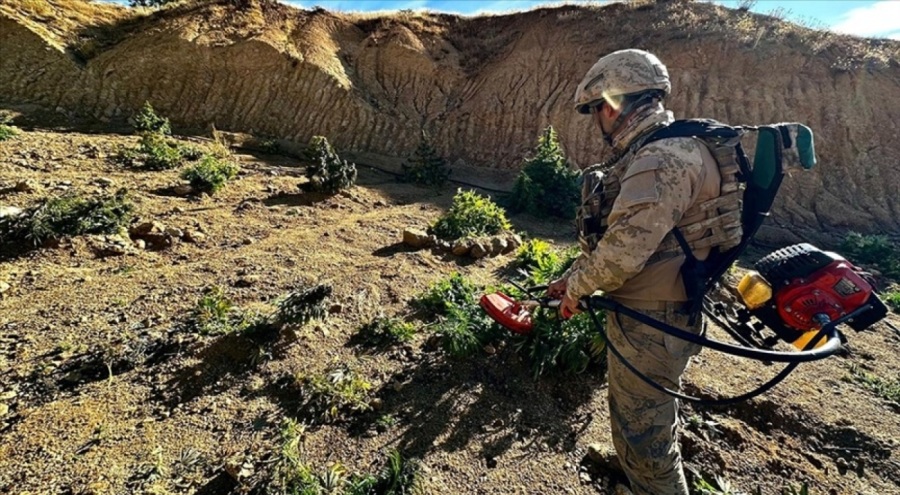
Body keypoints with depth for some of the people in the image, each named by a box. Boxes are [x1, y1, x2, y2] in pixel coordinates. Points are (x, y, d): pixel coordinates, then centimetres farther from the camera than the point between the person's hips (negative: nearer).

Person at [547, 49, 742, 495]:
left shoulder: (664, 160, -23)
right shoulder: (651, 153, 12)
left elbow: (622, 252, -28)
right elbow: (616, 233, 15)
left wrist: (577, 288, -10)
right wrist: (573, 277, 13)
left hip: (652, 323, -10)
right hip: (640, 313, 10)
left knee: (645, 434, 8)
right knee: (634, 421, 28)